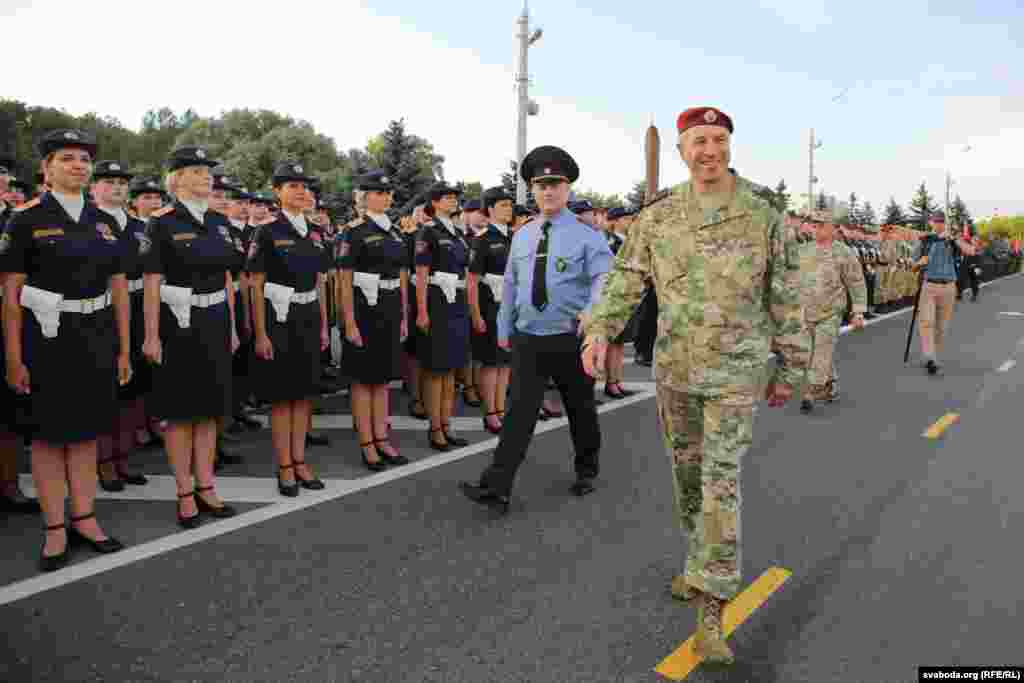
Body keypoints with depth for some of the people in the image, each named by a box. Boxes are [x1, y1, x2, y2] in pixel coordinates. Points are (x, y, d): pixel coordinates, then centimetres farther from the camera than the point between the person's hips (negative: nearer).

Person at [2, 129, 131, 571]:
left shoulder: (103, 222, 8)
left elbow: (119, 288, 9)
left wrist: (124, 349, 6)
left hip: (97, 336, 4)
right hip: (47, 337, -4)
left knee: (87, 430, 10)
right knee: (49, 433, 4)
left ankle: (84, 518, 21)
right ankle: (55, 529, 14)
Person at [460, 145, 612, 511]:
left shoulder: (586, 236, -6)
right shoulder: (522, 236, 9)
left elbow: (604, 279, -17)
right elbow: (510, 285, 15)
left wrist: (592, 312, -36)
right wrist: (504, 328, 15)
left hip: (571, 340, -2)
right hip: (527, 339, 3)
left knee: (580, 408, 15)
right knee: (519, 411, -4)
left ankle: (587, 470, 37)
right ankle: (496, 489, -6)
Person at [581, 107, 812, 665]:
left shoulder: (765, 218, -6)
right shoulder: (658, 216, 0)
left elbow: (787, 299, 0)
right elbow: (627, 279, 1)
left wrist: (789, 369, 3)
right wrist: (599, 331, -16)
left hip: (736, 371, -3)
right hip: (673, 367, 4)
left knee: (720, 482, -9)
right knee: (686, 469, 16)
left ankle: (711, 613, -4)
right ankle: (705, 561, 40)